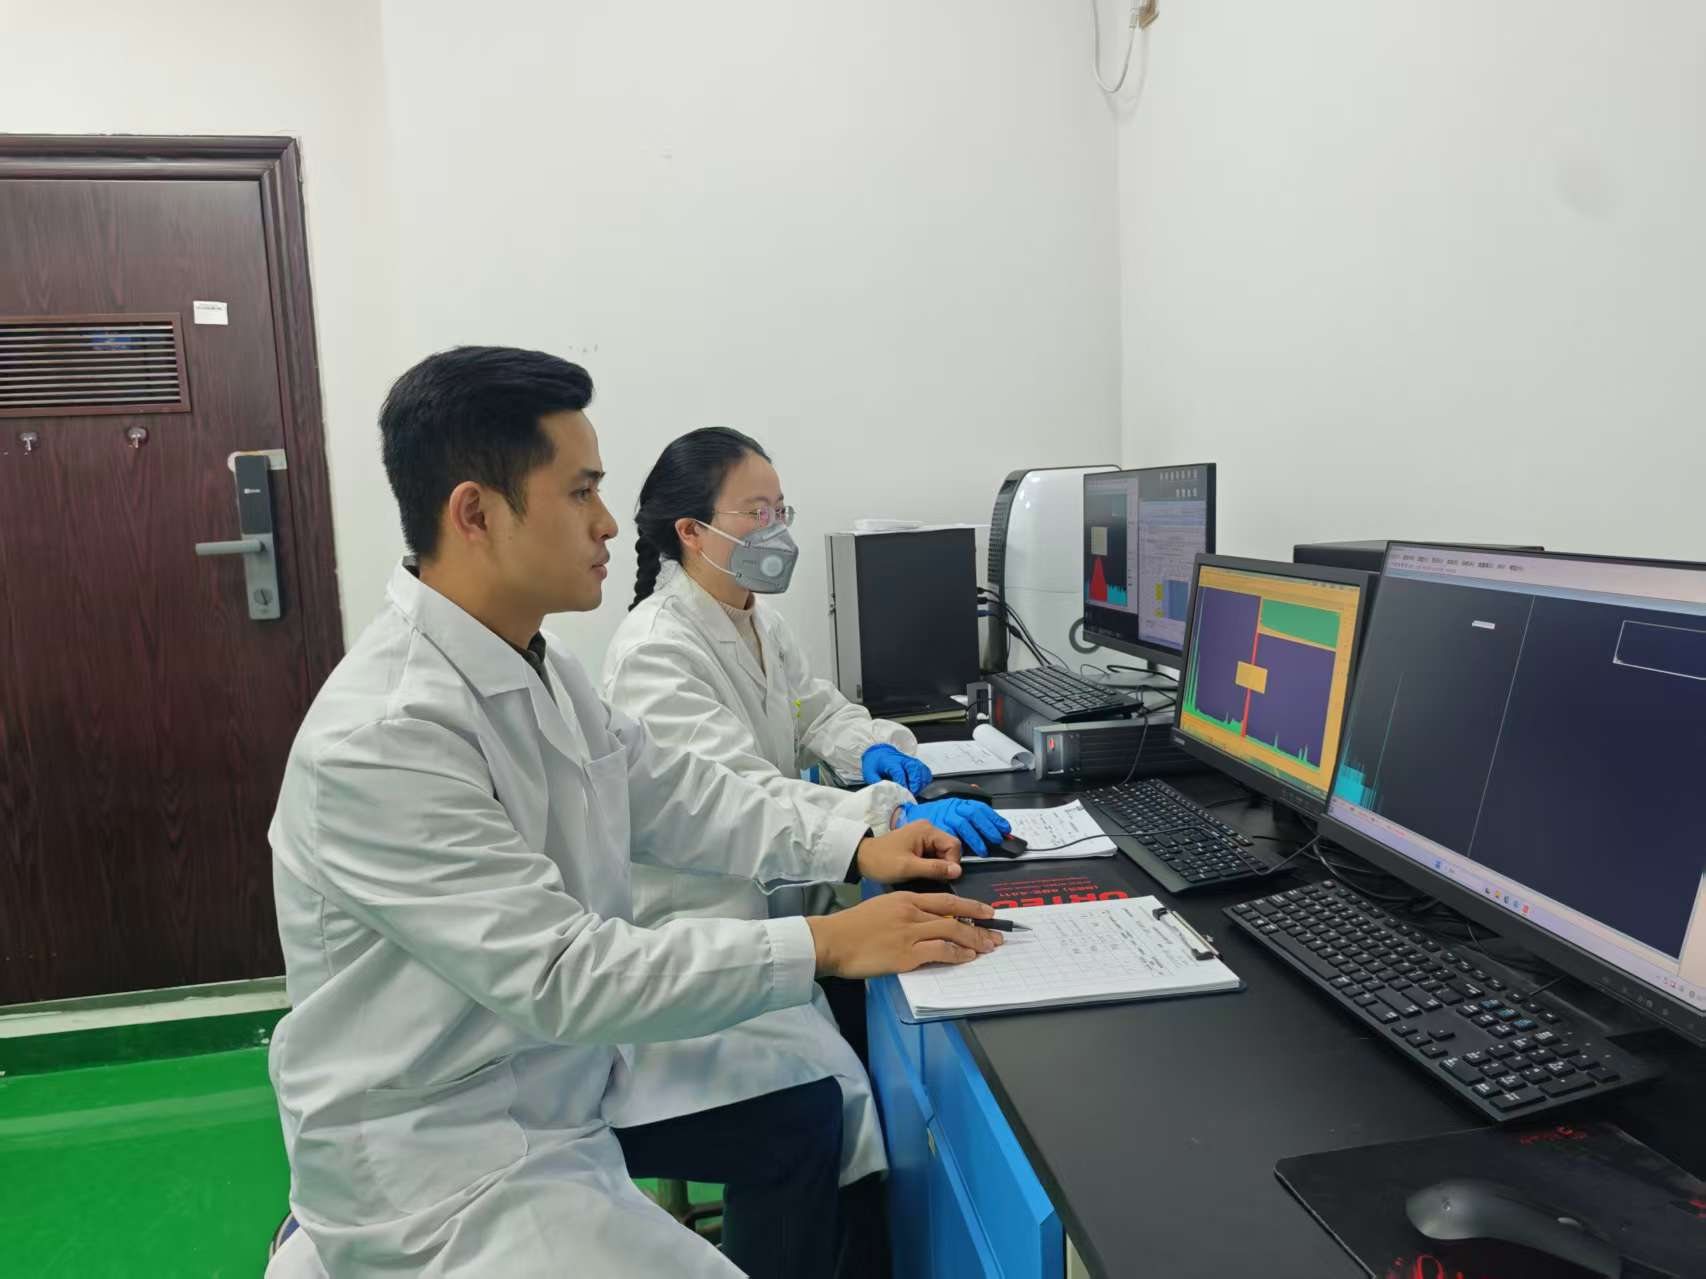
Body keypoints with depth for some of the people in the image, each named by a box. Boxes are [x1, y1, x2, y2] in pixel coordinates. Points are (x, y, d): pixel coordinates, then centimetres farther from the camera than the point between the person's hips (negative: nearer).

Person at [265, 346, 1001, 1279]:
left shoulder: (539, 667, -2)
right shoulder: (380, 740, -30)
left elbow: (676, 795, 6)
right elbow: (561, 975, -31)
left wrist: (853, 849, -3)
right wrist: (826, 947, -27)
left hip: (558, 1065, 9)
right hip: (438, 1145, -8)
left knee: (801, 1112, 15)